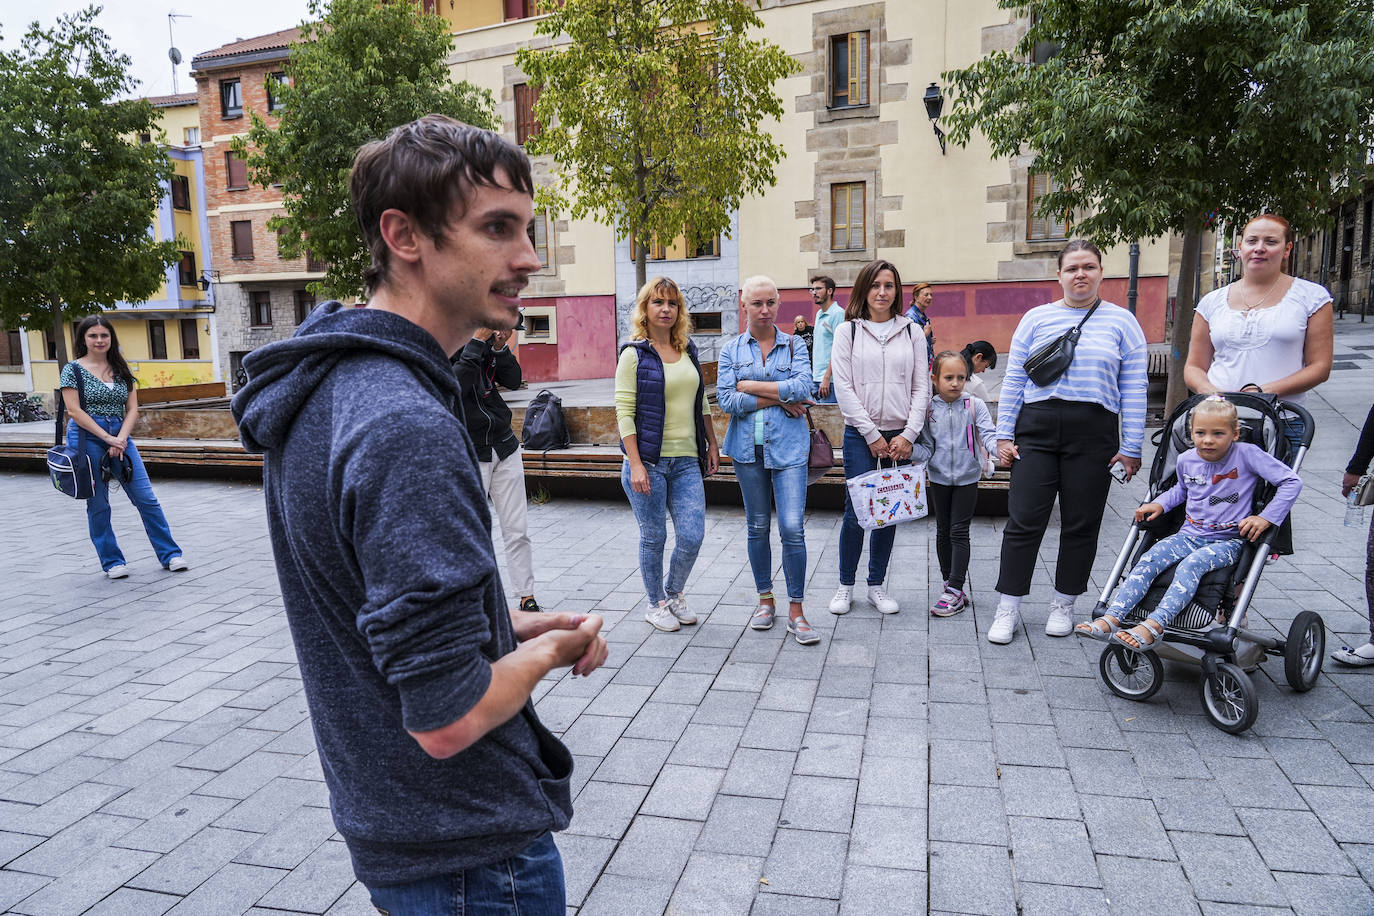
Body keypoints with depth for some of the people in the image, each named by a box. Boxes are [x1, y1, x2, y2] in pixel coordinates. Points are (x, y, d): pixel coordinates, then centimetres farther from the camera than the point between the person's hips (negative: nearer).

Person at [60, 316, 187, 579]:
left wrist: (121, 439, -9)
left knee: (146, 498, -1)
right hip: (86, 438, -3)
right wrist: (108, 438, -14)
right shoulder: (73, 369, 0)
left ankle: (170, 554, 5)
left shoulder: (121, 370, 11)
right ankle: (112, 562, 15)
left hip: (120, 437, 3)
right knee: (98, 505, 4)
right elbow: (75, 411, -8)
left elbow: (132, 409, 6)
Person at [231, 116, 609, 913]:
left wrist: (509, 628, 2)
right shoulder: (408, 429, -30)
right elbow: (447, 719, -31)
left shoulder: (324, 387, 0)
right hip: (469, 851, -8)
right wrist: (547, 653, -12)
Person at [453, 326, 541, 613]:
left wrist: (501, 347, -11)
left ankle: (527, 599, 17)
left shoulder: (487, 342, 5)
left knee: (517, 531, 8)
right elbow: (455, 386, -26)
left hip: (504, 448, 5)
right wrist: (477, 342, -24)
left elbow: (513, 381, 3)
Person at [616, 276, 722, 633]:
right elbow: (624, 412, -10)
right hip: (648, 461, -4)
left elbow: (702, 403, 20)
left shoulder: (688, 350, 11)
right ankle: (656, 603, 26)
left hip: (687, 461, 5)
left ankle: (674, 593, 27)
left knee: (692, 537, 1)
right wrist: (635, 464, -16)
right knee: (654, 537, 6)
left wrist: (712, 444, 16)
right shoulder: (634, 354, -5)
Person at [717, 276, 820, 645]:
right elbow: (727, 400, -5)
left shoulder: (794, 345, 5)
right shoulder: (731, 350, 7)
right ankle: (765, 599, 25)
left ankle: (795, 611, 3)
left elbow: (804, 387, -12)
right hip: (748, 447, 2)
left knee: (792, 528, -9)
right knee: (757, 527, 10)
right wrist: (778, 398, -10)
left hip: (787, 446, -1)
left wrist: (751, 385, -10)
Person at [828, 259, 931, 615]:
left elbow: (922, 387, 5)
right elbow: (844, 388, -4)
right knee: (856, 511, -4)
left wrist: (909, 435, -6)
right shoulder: (848, 331, 2)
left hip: (900, 437, 2)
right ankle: (845, 585, 13)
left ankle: (876, 585, 21)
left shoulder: (912, 331, 8)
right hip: (860, 435, -2)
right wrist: (872, 435, -9)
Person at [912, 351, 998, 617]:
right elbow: (926, 447, -1)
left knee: (959, 531, -4)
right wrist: (908, 450, -21)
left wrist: (1001, 448, -33)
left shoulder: (975, 406, -6)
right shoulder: (928, 409, -2)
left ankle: (955, 590, -1)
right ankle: (951, 584, 24)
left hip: (966, 477, -2)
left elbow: (989, 434, -12)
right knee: (943, 531, 11)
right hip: (939, 477, 2)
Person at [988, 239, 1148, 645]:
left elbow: (1133, 390, 3)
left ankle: (1063, 605, 23)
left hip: (1093, 433, 0)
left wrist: (1131, 447, -2)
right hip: (1036, 428, 0)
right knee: (1024, 520, -3)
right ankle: (1008, 608, 6)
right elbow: (1013, 380, 8)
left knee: (1081, 524, 7)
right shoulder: (1036, 318, 8)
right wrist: (1004, 435, 1)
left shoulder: (1122, 322, 6)